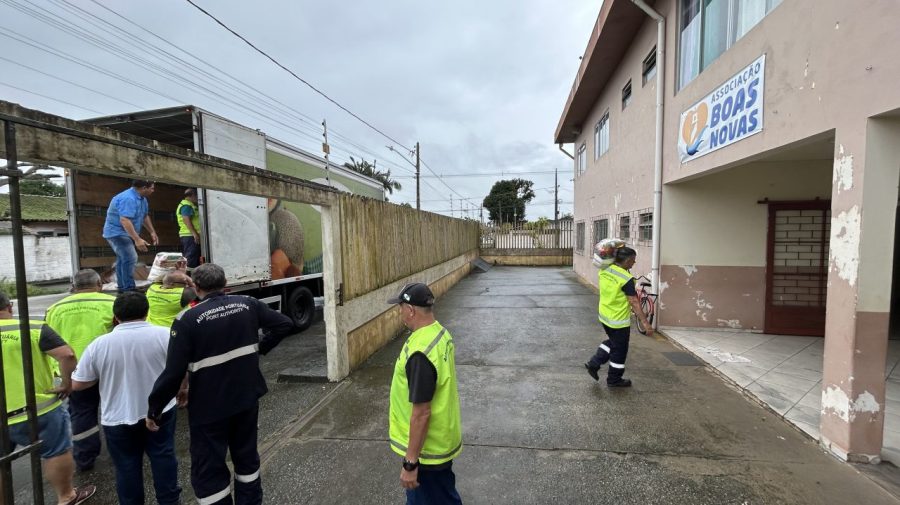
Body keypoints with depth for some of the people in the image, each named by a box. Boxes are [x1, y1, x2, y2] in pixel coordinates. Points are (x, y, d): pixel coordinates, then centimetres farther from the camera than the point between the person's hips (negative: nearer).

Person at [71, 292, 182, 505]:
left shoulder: (99, 344, -9)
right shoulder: (164, 334, -12)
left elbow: (77, 384, -1)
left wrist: (100, 377, 18)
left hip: (118, 419, 0)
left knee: (127, 467, 16)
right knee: (163, 457, 14)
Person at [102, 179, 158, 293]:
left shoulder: (142, 198, 5)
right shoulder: (128, 199, -27)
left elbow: (145, 216, 17)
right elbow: (124, 220, -36)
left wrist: (152, 232, 14)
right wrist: (137, 239, -40)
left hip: (124, 234, 11)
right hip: (117, 232, -11)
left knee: (123, 259, 17)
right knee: (130, 258, -20)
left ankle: (122, 287, 27)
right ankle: (129, 289, -18)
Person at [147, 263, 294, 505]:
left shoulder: (187, 320, -16)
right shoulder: (247, 304, -4)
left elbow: (173, 373, -16)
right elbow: (285, 324, -1)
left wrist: (154, 410, -1)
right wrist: (261, 347, 9)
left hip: (210, 407, -4)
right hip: (247, 397, 5)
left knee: (208, 471, 13)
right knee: (247, 457, 23)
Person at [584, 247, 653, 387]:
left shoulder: (604, 271, -4)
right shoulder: (626, 278, -24)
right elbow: (634, 303, -23)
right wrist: (645, 322, -19)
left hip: (604, 316, 7)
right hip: (619, 321, -7)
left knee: (612, 342, 27)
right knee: (619, 350, 11)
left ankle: (594, 364, 24)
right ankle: (614, 379, 26)